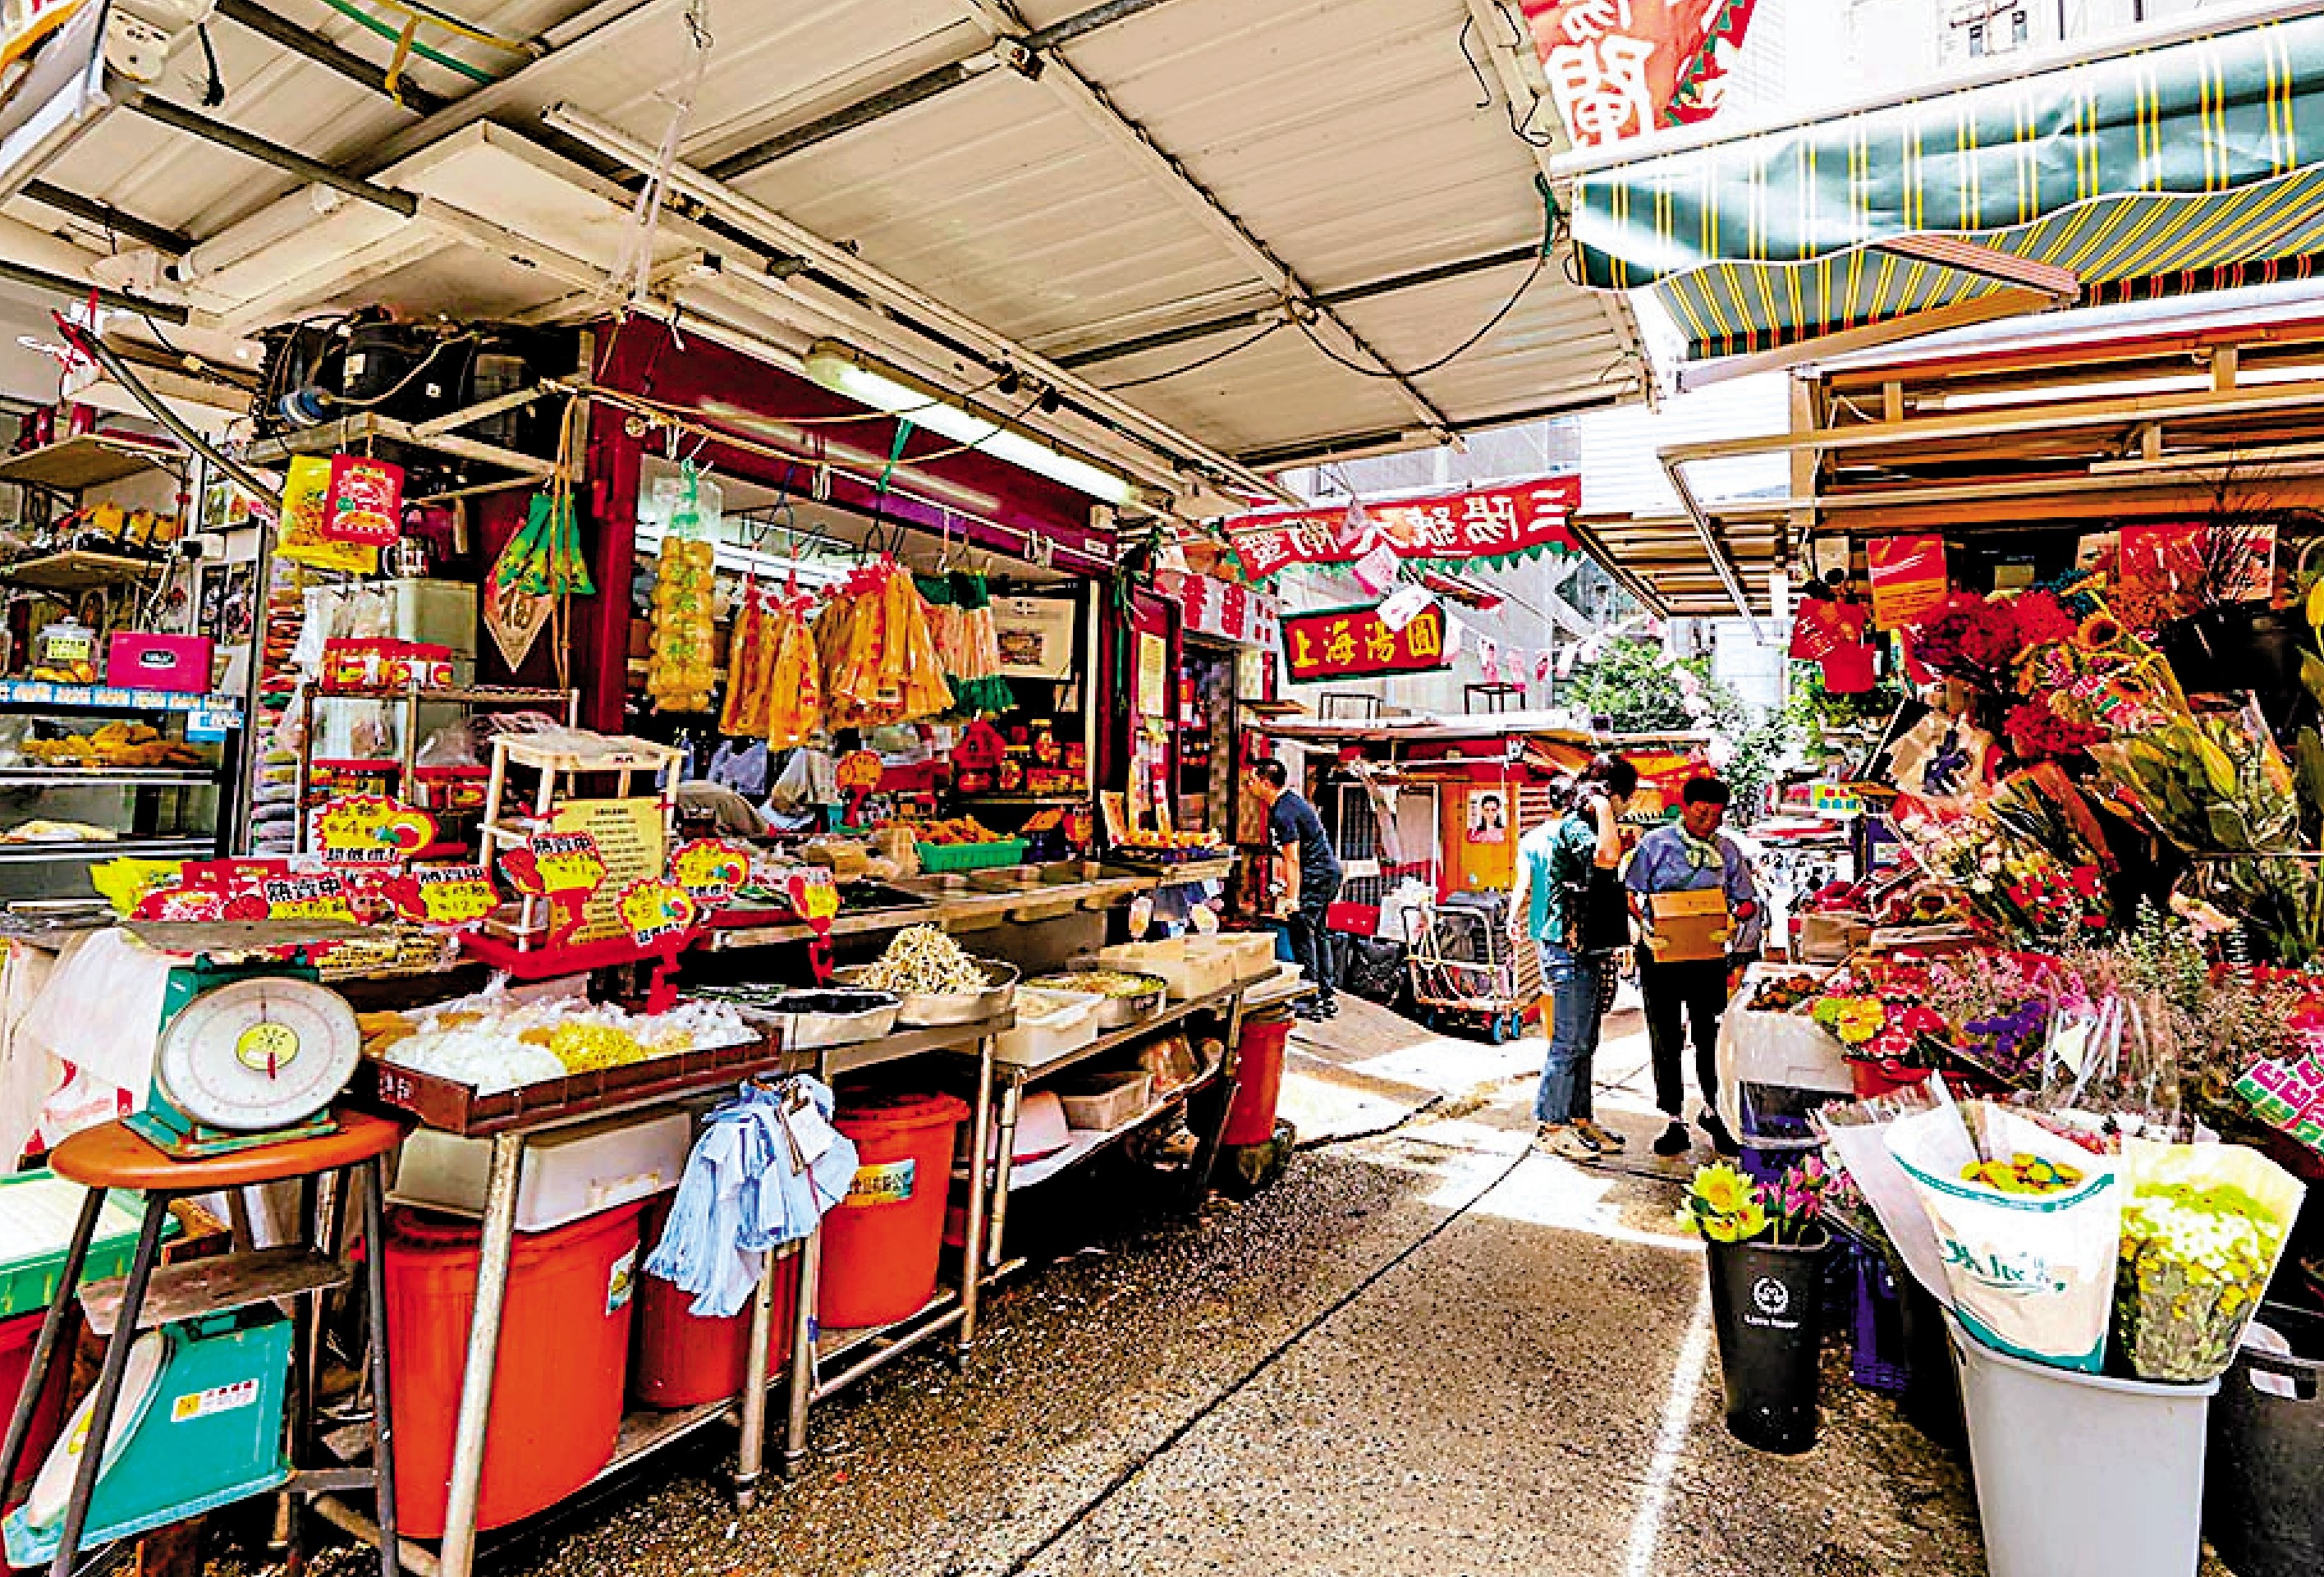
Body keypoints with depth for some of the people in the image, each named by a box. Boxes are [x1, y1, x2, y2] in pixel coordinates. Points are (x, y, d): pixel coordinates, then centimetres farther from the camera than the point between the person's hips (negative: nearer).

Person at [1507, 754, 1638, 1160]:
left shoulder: (1585, 826, 17)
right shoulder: (1574, 827, -14)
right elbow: (1608, 856, -37)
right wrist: (1602, 809, -25)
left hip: (1590, 951, 10)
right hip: (1570, 952, -10)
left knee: (1584, 1043, 15)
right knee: (1569, 1043, -5)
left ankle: (1580, 1119, 23)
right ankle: (1550, 1126, 4)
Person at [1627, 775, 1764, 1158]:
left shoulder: (1727, 849, 7)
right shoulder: (1655, 843, -2)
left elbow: (1747, 902, 12)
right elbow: (1631, 894, -3)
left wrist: (1736, 919, -6)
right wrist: (1649, 924, -19)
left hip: (1709, 956, 2)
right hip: (1661, 954, -2)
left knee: (1708, 1037, 10)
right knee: (1666, 1038, 3)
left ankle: (1712, 1112, 31)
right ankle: (1674, 1123, 14)